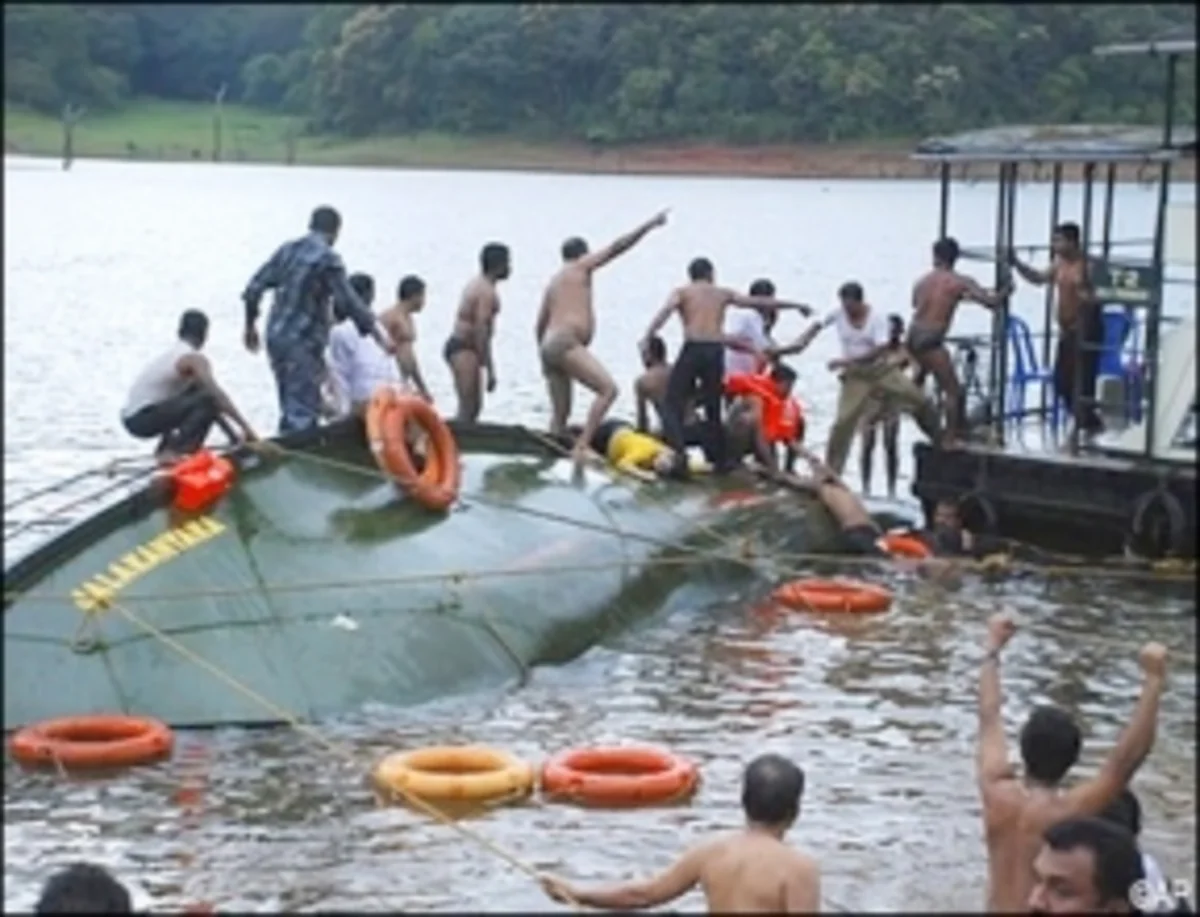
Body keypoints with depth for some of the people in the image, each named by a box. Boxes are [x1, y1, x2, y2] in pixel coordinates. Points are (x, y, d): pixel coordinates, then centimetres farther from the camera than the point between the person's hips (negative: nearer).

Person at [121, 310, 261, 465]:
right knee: (207, 401, -16)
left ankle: (164, 448, 16)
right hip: (143, 418, -9)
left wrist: (231, 434, 23)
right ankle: (173, 452, -17)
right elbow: (218, 397, -19)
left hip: (131, 418, 9)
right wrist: (246, 427, -16)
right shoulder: (194, 359, -8)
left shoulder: (174, 353, 20)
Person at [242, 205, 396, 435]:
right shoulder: (327, 258, -11)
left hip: (276, 336, 8)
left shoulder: (287, 250, 10)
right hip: (304, 341, -7)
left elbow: (253, 289, 11)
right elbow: (347, 301, -18)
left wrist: (250, 326, 24)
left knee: (291, 409, 18)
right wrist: (377, 332, -15)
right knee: (303, 412, -6)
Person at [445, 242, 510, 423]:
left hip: (458, 345, 10)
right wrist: (490, 369, -23)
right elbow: (481, 331, -23)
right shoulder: (487, 292, -16)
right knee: (468, 407, -14)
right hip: (464, 349, -10)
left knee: (475, 406, 13)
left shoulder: (478, 285, 15)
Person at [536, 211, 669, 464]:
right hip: (565, 343, -9)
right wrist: (649, 225, 3)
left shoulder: (554, 281, 27)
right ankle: (581, 446, -29)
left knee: (561, 413, 11)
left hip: (549, 345, 9)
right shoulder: (580, 267, 7)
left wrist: (545, 355, 37)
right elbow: (616, 248, 0)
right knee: (608, 388, -17)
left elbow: (540, 325, 28)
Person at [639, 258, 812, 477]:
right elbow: (761, 302, 25)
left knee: (674, 404, 0)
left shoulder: (682, 292, 12)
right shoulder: (723, 294, 20)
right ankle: (718, 461, 17)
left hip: (692, 350, -3)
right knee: (713, 409, 16)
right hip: (715, 352, 3)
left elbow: (665, 311, -9)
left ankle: (677, 454, -20)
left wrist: (647, 338, -17)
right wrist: (796, 305, 34)